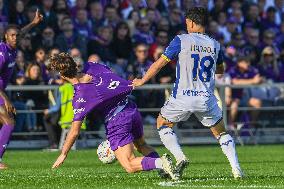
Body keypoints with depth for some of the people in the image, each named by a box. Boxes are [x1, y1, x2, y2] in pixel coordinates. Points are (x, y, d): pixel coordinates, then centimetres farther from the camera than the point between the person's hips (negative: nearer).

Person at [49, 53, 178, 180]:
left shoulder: (79, 98, -15)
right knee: (141, 145, 31)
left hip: (116, 122, -7)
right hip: (131, 110, 7)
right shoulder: (92, 68, -1)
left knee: (130, 167, 0)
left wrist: (63, 154, -1)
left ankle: (161, 163, -23)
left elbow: (74, 131, -11)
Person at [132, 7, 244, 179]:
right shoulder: (215, 45, 8)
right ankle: (236, 169, 2)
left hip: (183, 98, -3)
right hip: (207, 99, 3)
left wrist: (142, 81, 12)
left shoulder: (181, 40, -3)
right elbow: (221, 70, 25)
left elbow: (159, 63, 0)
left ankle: (180, 158, 1)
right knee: (221, 132, 18)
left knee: (162, 123, 20)